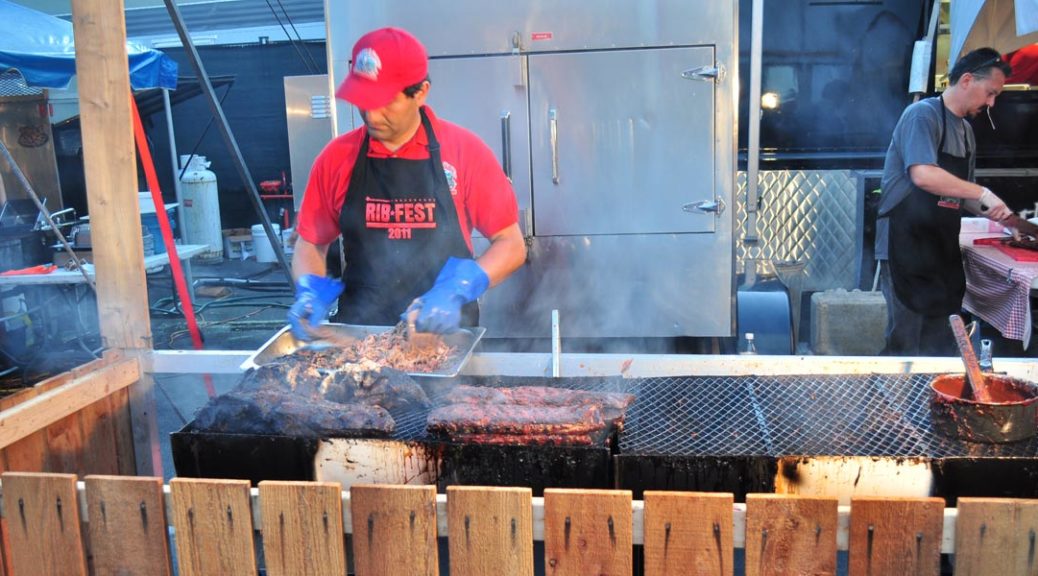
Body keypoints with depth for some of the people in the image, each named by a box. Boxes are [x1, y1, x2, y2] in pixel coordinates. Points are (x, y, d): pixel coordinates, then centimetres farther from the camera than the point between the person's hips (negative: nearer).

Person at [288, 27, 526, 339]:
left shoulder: (463, 151, -4)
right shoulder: (336, 158, 2)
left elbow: (511, 244, -1)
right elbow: (310, 244, 12)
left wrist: (457, 292, -15)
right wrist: (310, 293, -7)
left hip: (445, 336, -1)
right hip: (358, 337, 1)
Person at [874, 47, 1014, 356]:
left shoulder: (966, 130, 16)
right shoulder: (923, 114, -10)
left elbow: (959, 194, 21)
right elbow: (923, 175, -26)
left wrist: (998, 214, 6)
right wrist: (983, 194, -20)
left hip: (943, 248, 9)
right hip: (907, 246, -8)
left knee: (940, 343, 12)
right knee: (906, 345, -4)